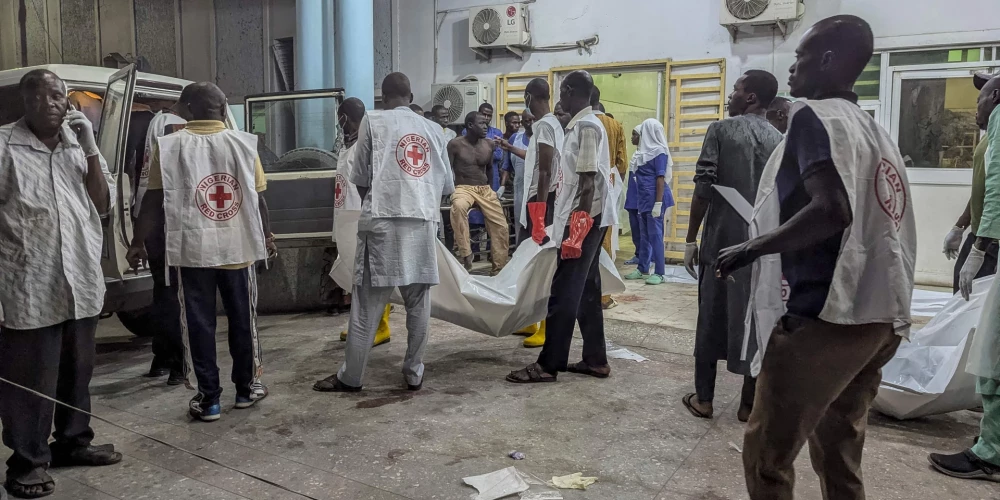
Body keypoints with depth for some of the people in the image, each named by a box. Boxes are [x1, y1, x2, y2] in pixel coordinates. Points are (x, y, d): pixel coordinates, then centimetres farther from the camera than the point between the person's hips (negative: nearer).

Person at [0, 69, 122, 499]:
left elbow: (104, 205, 3)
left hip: (81, 283, 5)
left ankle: (73, 441, 33)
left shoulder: (79, 145, 9)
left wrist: (91, 150, -7)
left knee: (78, 371, 17)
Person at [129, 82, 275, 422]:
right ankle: (247, 387, 26)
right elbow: (258, 197, 4)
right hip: (237, 247, 1)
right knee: (242, 318, 14)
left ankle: (208, 399, 13)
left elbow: (154, 199, -2)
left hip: (192, 248, -1)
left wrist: (138, 242, 7)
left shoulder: (169, 146, -1)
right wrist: (266, 234, 18)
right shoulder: (243, 144, 1)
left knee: (199, 323, 8)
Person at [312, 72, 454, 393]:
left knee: (368, 305, 2)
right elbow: (447, 185, 14)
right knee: (418, 303, 10)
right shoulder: (433, 129, 14)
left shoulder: (372, 121, 5)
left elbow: (360, 177, 4)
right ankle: (414, 373, 16)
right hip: (424, 222, 3)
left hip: (382, 221, -3)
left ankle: (351, 377, 11)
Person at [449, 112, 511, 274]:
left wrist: (494, 189, 14)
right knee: (458, 206, -40)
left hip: (486, 189, 5)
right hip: (464, 188, -5)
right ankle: (465, 254, -34)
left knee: (501, 227, -2)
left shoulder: (489, 144, 6)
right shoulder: (455, 144, -7)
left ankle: (499, 268, 13)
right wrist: (450, 191, -15)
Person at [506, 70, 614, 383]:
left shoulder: (586, 126, -15)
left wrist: (579, 222, -21)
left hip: (584, 218, -10)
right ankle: (595, 360, 19)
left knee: (564, 292, -6)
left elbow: (589, 181, -20)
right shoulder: (583, 124, 16)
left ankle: (548, 364, 1)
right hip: (587, 217, 10)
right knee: (586, 290, 12)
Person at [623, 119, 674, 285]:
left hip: (654, 199, -8)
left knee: (655, 235, -6)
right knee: (644, 235, 12)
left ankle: (659, 273, -1)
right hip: (644, 200, 8)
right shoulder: (645, 151, 14)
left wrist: (658, 203, -21)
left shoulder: (659, 152, -11)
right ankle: (643, 270, 20)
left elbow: (661, 179, -16)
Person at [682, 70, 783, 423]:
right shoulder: (780, 141, 7)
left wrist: (691, 239, -4)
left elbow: (703, 189, -10)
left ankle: (703, 399, 14)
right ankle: (749, 404, 15)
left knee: (711, 319, 7)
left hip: (721, 239, -3)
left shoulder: (722, 130, -4)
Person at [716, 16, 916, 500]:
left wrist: (751, 249, -13)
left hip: (825, 316, -9)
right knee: (839, 455, 17)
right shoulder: (877, 131, 17)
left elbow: (832, 210, -23)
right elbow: (871, 222, 18)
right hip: (878, 317, 9)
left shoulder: (816, 116, -8)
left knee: (766, 454, 1)